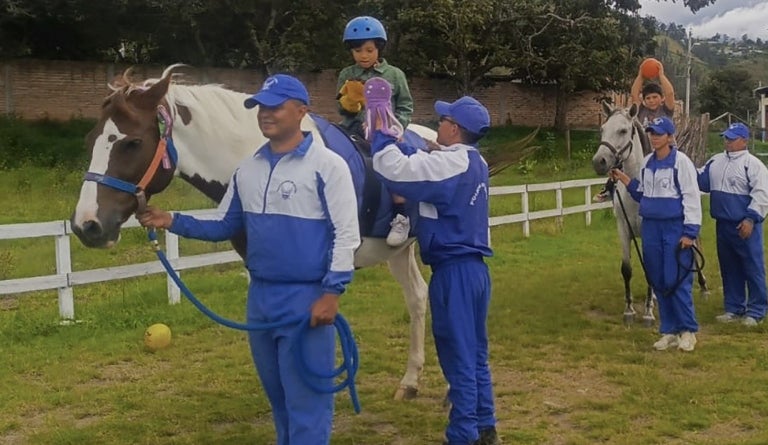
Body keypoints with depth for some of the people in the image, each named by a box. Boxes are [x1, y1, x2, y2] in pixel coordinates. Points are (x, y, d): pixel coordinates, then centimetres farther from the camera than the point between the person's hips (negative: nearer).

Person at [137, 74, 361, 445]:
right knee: (278, 398, 20)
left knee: (306, 402, 1)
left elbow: (345, 235, -13)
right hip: (260, 297, 7)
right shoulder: (248, 169, 9)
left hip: (306, 298, -6)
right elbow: (225, 227, 14)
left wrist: (331, 293, -19)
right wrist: (173, 221, 1)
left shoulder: (327, 165, -10)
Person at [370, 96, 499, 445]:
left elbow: (396, 170, -21)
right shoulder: (475, 163, 11)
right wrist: (396, 140, 13)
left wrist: (382, 135, -6)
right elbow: (419, 166, 21)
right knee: (475, 354, 16)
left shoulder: (449, 163, -17)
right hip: (475, 268, 9)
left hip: (453, 271, -9)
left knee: (458, 359, 0)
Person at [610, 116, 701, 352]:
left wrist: (689, 233, -14)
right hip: (651, 228, 6)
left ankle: (688, 330, 9)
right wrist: (624, 180, 5)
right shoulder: (647, 162, 10)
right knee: (658, 282, 9)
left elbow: (691, 198, -10)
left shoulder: (681, 161, -9)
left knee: (677, 281, -5)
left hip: (675, 229, -6)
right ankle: (669, 330, 18)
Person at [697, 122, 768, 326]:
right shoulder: (716, 161, 12)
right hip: (723, 224, 7)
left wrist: (751, 219, -20)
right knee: (729, 268, 14)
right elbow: (702, 182, 16)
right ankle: (734, 308, 25)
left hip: (744, 226, -7)